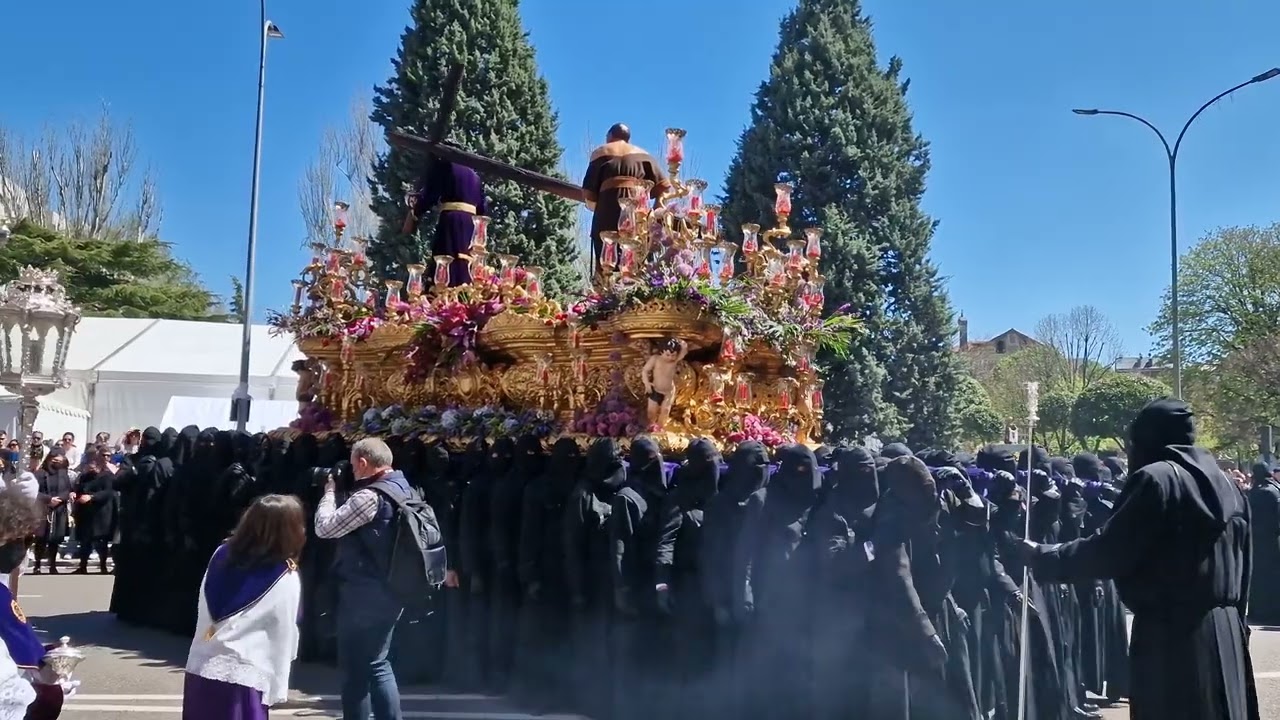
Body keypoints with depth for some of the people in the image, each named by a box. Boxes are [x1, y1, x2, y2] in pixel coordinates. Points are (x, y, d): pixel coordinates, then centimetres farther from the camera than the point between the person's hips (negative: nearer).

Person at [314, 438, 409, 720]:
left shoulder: (370, 496, -19)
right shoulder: (401, 488, 10)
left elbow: (324, 527, -14)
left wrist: (330, 490, 0)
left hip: (365, 595, -9)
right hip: (387, 592, 9)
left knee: (356, 669, 1)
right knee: (376, 663, 18)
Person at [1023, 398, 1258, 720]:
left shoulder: (1157, 478, -11)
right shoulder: (1226, 485, 12)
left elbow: (1107, 551, -14)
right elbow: (1243, 568, 16)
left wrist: (1042, 557, -3)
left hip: (1171, 633, -8)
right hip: (1225, 631, 8)